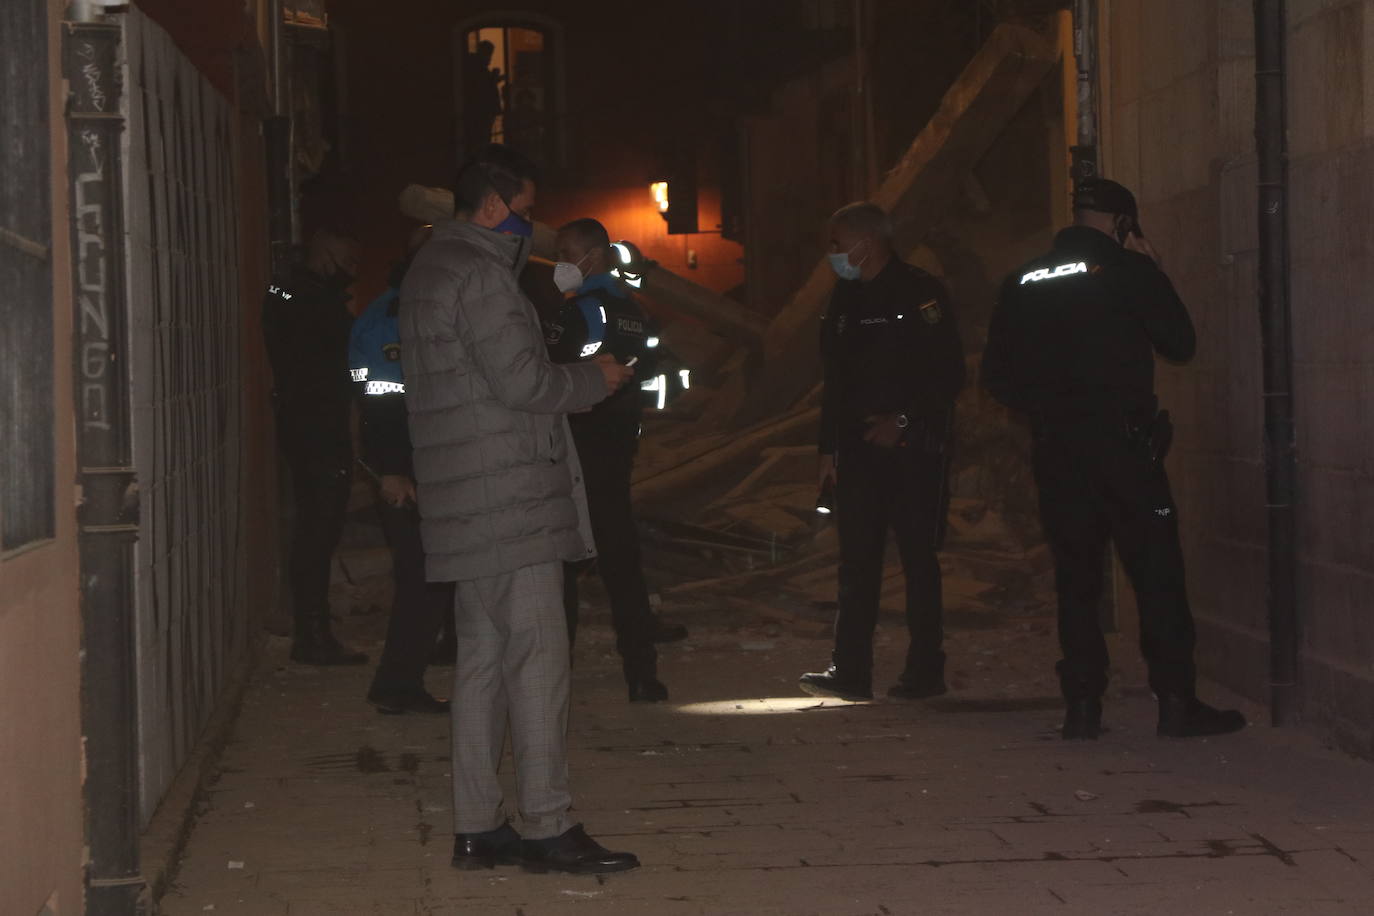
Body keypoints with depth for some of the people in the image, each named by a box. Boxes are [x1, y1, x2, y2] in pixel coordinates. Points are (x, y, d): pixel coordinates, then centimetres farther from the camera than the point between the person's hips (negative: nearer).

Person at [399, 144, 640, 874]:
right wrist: (595, 380, -2)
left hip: (464, 504, 10)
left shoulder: (431, 268, 19)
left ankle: (476, 827, 14)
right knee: (536, 655, -7)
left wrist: (572, 379, 16)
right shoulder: (480, 274, -13)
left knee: (482, 659, 11)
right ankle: (548, 826, -4)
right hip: (510, 498, -10)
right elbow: (523, 381, -17)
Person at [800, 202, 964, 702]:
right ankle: (850, 671, 0)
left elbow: (949, 374, -9)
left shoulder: (921, 293, -6)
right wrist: (829, 447, 13)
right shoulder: (846, 300, 14)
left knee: (918, 558, -1)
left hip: (914, 445, -6)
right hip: (860, 446, 6)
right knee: (857, 559, 1)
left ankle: (925, 670, 5)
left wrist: (904, 421, -15)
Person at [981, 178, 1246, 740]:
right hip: (1122, 440, -4)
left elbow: (997, 375, 11)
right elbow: (1181, 344, 4)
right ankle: (1176, 702, -3)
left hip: (1054, 447, 4)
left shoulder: (1024, 282, 10)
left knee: (1075, 576, 8)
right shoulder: (1129, 270, -4)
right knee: (1157, 571, -1)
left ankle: (1082, 705, 5)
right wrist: (1153, 274, 12)